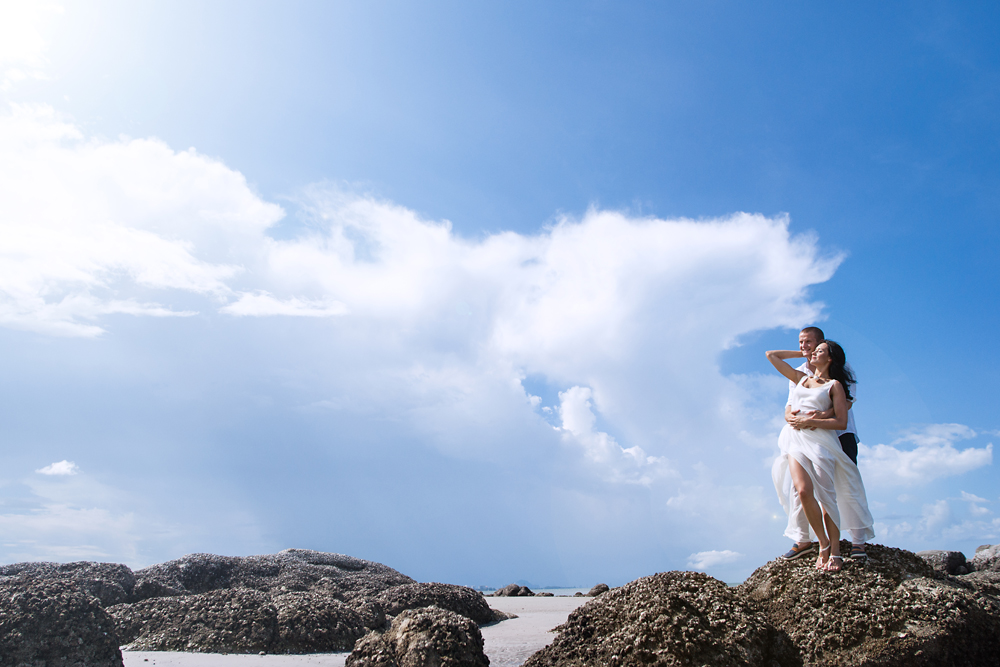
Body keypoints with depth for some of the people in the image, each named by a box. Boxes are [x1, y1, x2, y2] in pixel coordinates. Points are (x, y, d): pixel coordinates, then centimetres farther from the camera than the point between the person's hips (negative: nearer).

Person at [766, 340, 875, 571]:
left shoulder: (834, 385, 8)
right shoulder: (801, 378, 22)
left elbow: (841, 422, -2)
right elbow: (771, 355, 28)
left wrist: (809, 421, -9)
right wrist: (802, 353, 28)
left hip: (820, 440, -3)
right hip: (795, 439, 3)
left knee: (826, 496, -8)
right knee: (803, 491, -16)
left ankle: (835, 551, 2)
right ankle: (823, 544, -2)